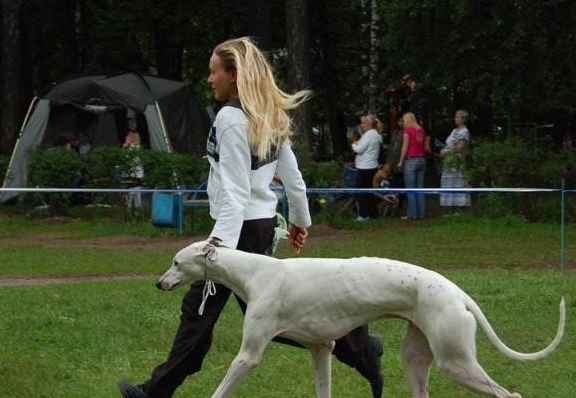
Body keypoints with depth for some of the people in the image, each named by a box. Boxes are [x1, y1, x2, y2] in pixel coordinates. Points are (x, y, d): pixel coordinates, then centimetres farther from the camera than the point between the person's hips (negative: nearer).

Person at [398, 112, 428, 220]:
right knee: (420, 187, 9)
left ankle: (412, 214, -5)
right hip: (422, 160, 6)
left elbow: (405, 147, -12)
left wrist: (401, 161, -7)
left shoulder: (408, 130, -8)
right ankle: (421, 213, 9)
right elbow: (426, 147, 11)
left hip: (411, 160, -6)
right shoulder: (421, 130, 9)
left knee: (410, 188, -3)